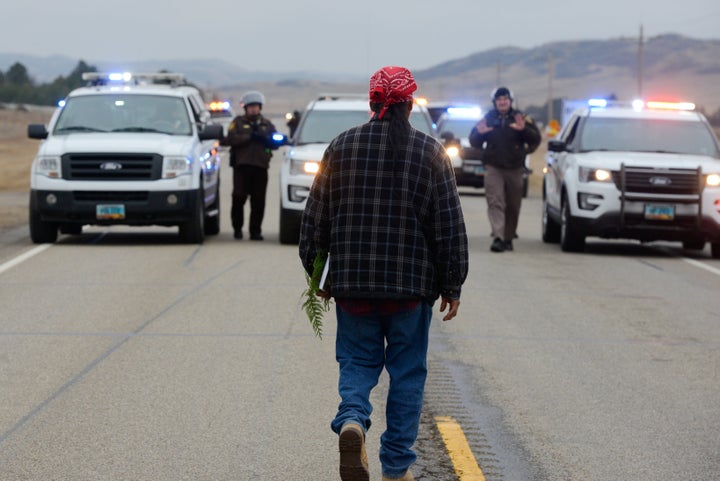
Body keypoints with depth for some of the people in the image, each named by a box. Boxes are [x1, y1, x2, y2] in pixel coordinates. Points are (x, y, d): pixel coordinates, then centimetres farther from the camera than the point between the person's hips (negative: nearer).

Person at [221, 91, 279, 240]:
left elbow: (275, 142, 8)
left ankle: (255, 231, 4)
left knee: (258, 201, -1)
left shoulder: (267, 124, 20)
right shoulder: (238, 122, 12)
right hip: (241, 166, -2)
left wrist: (263, 139, -11)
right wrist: (250, 137, -12)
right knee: (239, 198, -5)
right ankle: (237, 228, 7)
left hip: (261, 167, 2)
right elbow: (231, 139, -6)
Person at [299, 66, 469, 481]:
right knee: (407, 371, 9)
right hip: (412, 284, -1)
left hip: (352, 280, 1)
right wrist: (451, 286, 5)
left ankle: (352, 419, -17)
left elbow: (316, 217, 6)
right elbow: (450, 226, -2)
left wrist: (319, 274, 16)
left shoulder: (342, 147, 2)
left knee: (358, 362, 13)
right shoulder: (431, 152, -3)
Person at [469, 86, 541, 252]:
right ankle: (498, 237, -24)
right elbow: (473, 142, 10)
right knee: (495, 203, -15)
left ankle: (508, 238, 18)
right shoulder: (487, 119, 8)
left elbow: (536, 138, 0)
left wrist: (524, 129, -19)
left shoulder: (521, 118, 6)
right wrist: (479, 133, -13)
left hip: (515, 169, 1)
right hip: (493, 168, -1)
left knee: (513, 206, 6)